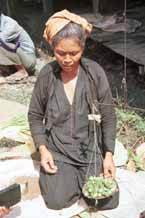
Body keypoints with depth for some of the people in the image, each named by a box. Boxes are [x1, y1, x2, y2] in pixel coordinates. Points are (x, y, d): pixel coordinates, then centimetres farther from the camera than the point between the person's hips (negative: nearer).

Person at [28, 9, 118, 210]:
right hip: (57, 150, 0)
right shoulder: (46, 75, -9)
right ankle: (71, 175, 19)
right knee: (57, 201, -13)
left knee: (107, 201, -7)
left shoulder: (95, 72, -11)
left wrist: (108, 154, -10)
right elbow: (35, 115, 2)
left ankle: (85, 173, 23)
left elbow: (108, 116, -4)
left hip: (91, 148, 0)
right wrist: (42, 148, -10)